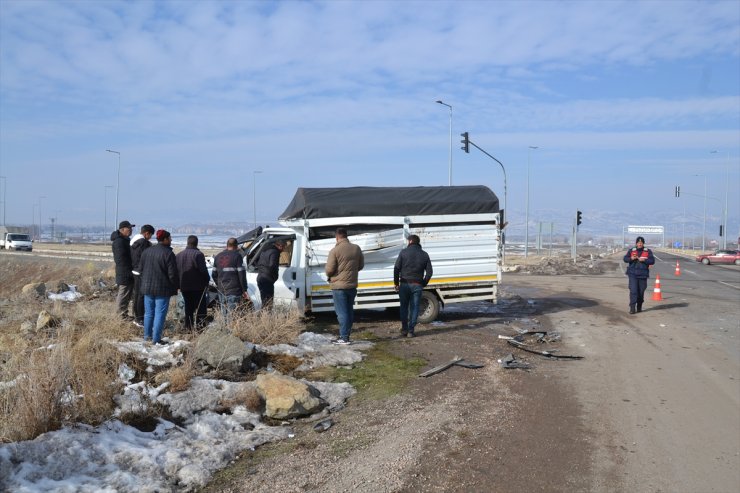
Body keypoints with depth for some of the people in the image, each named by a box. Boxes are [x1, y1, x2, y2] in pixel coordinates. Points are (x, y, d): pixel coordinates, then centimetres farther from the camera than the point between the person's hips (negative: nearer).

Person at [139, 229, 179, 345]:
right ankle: (156, 339, -1)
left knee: (148, 313, 17)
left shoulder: (146, 251, 6)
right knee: (160, 314, -1)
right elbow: (173, 274, -15)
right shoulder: (168, 254, -15)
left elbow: (141, 269, 14)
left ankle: (147, 335, 24)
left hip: (147, 287, 7)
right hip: (162, 289, -6)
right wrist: (176, 287, -2)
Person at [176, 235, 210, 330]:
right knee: (201, 308, 0)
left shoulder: (179, 255, 9)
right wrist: (206, 281, -4)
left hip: (184, 287, 6)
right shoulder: (198, 254, -13)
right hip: (197, 287, -6)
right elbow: (203, 270, -18)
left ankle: (188, 327, 17)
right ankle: (199, 327, -5)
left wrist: (179, 284, 16)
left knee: (188, 308, 16)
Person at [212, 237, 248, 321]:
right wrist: (244, 290, -6)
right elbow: (241, 274, -10)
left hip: (222, 291, 6)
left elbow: (214, 274, 16)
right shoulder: (237, 256, -6)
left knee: (225, 315, 13)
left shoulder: (218, 257, 13)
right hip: (234, 291, -6)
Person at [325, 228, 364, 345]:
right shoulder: (356, 248, 2)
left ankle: (344, 338, -2)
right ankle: (347, 335, 20)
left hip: (339, 286, -5)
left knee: (342, 312, -2)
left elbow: (329, 269, -15)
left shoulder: (335, 250, -15)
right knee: (349, 311, 14)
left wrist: (329, 276, 7)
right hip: (352, 285, 5)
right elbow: (361, 265, 10)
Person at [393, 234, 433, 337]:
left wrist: (396, 283, 1)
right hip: (417, 285, 1)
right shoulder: (424, 255, 6)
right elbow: (429, 272, 3)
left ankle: (404, 329, 14)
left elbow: (396, 268, -6)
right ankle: (411, 331, 3)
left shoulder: (404, 252, -2)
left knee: (404, 307, 12)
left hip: (404, 284, -1)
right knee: (414, 308, 6)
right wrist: (423, 284, 11)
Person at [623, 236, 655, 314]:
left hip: (643, 275, 1)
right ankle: (632, 308, -11)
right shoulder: (631, 250, 7)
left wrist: (644, 260, -19)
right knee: (633, 291, -11)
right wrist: (631, 258, -19)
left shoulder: (648, 251, 5)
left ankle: (639, 307, 24)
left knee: (641, 292, 7)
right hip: (633, 274, -1)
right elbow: (625, 258, 1)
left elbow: (652, 261, -4)